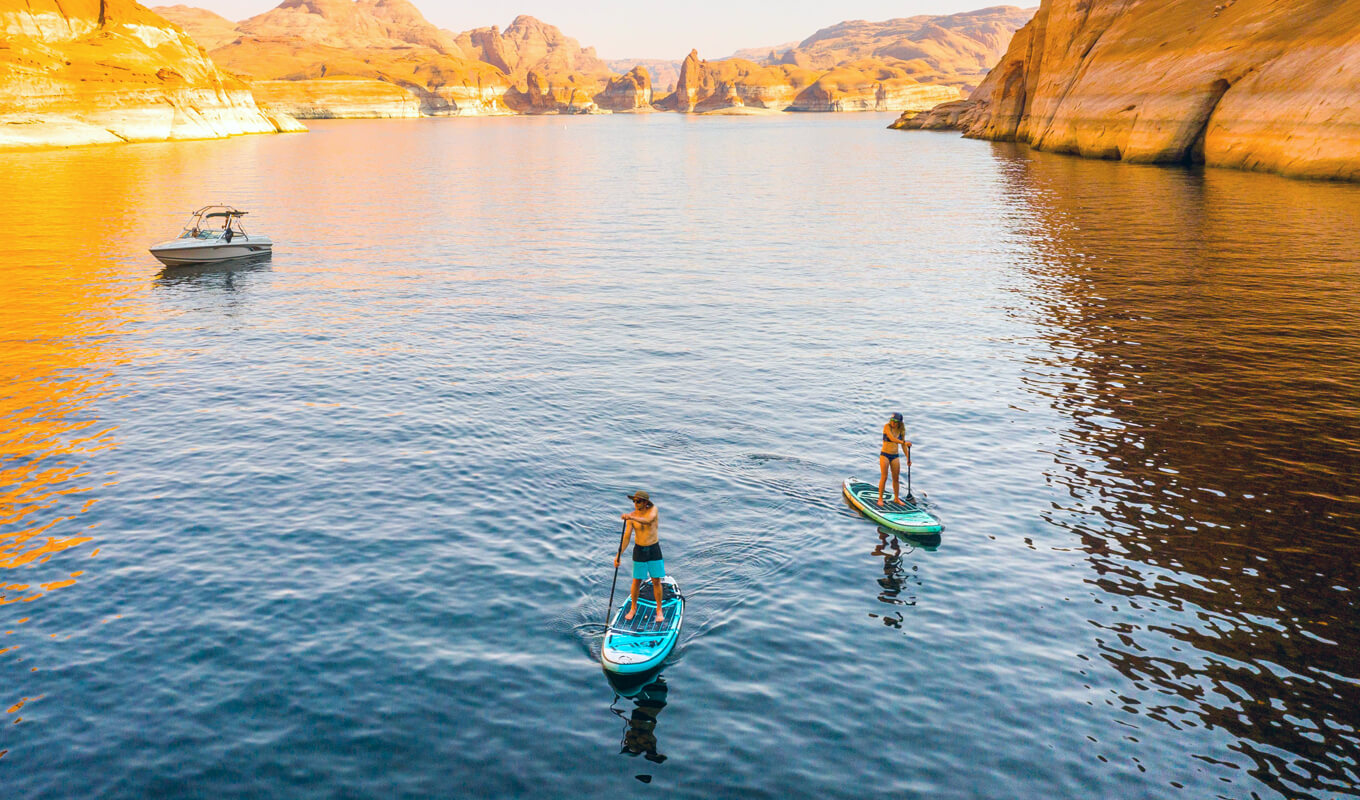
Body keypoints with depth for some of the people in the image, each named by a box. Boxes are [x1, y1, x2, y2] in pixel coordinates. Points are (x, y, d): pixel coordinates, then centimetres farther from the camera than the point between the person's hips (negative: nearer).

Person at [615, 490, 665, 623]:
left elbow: (648, 520, -33)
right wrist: (618, 555, -20)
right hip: (639, 551, 1)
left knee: (656, 581, 4)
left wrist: (632, 518, -50)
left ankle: (659, 610, 19)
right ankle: (633, 607, 26)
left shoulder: (653, 509, -11)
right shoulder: (631, 516, -9)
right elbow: (626, 537, -11)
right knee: (636, 581, 6)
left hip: (654, 550, -1)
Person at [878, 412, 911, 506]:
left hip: (895, 456, 4)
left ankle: (896, 498, 19)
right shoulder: (887, 427, -10)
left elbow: (903, 446, 7)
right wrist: (904, 442, -36)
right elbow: (892, 438, -26)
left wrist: (908, 458, -1)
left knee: (896, 478, 6)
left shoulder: (901, 431, 3)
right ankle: (880, 499, -2)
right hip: (885, 455, -4)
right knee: (884, 477, -9)